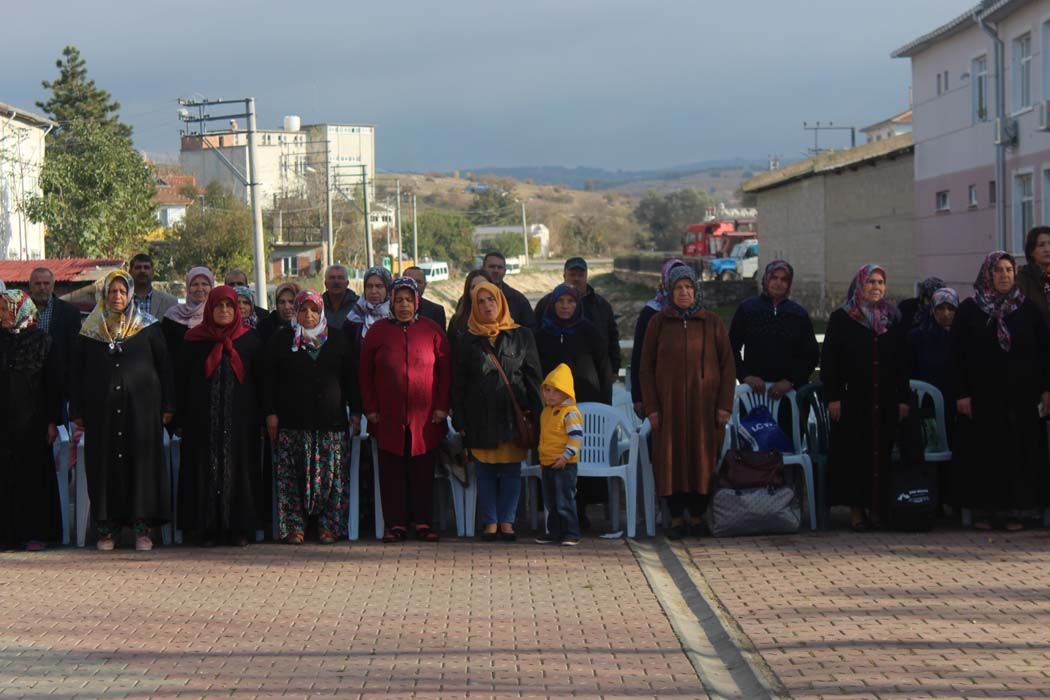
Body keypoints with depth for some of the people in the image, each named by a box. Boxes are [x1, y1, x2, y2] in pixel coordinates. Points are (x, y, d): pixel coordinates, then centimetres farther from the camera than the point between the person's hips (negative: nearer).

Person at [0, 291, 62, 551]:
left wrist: (53, 421, -6)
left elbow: (53, 382, -1)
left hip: (31, 419, -2)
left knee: (33, 473, 0)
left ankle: (36, 533, 6)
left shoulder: (41, 339, 0)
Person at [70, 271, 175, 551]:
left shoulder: (148, 327, 7)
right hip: (102, 409, 1)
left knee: (142, 461, -6)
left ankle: (142, 527, -2)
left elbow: (164, 366, 6)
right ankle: (107, 527, 5)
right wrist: (77, 411, 5)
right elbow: (78, 371, 11)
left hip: (141, 406, -1)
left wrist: (167, 405, 0)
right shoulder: (90, 330, 10)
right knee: (104, 465, 0)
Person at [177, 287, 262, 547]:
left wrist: (258, 417, 0)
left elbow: (259, 379, 7)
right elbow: (183, 380, 6)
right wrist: (184, 418, -1)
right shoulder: (194, 340, 6)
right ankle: (206, 529, 2)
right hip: (204, 419, 0)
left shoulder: (250, 339, 7)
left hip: (239, 417, 0)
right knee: (206, 470, -1)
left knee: (238, 469, 0)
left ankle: (239, 528, 5)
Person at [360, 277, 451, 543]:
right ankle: (395, 523, 8)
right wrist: (370, 409, 0)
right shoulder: (378, 331, 5)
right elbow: (365, 372, 6)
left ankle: (422, 522, 10)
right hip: (389, 417, 0)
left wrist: (442, 406, -1)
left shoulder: (432, 330, 5)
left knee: (423, 471, 3)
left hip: (425, 417, 0)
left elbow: (445, 370, 5)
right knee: (392, 471, 2)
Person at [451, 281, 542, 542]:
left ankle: (506, 521, 6)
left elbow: (533, 376, 6)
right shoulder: (467, 341, 8)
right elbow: (458, 383, 7)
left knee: (511, 470, 0)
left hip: (512, 413, 0)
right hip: (481, 417, 0)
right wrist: (460, 420, -1)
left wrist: (535, 413, -3)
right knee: (485, 471, 2)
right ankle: (490, 522, 7)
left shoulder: (522, 336, 7)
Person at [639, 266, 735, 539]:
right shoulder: (658, 323, 5)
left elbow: (728, 365, 3)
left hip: (704, 404, 0)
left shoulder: (712, 322, 4)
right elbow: (647, 367, 5)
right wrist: (651, 407, -3)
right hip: (669, 404, 0)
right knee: (672, 460, -1)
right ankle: (676, 519, 6)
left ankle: (697, 517, 9)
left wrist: (724, 405, -4)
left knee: (703, 459, 0)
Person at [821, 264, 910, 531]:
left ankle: (877, 506, 9)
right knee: (853, 453, -2)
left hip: (886, 401, 3)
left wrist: (904, 398, 4)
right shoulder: (841, 318, 2)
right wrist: (833, 397, -9)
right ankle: (856, 508, 2)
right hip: (852, 400, -3)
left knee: (882, 452, 3)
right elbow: (829, 359, -1)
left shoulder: (893, 319, 12)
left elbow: (902, 361, 11)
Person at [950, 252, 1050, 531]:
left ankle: (1008, 508, 7)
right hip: (982, 396, -1)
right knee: (983, 453, 1)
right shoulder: (969, 310, 2)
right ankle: (983, 509, 8)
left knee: (1016, 452, 0)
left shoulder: (1027, 309, 6)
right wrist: (961, 393, -8)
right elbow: (956, 353, -1)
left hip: (1020, 396, 1)